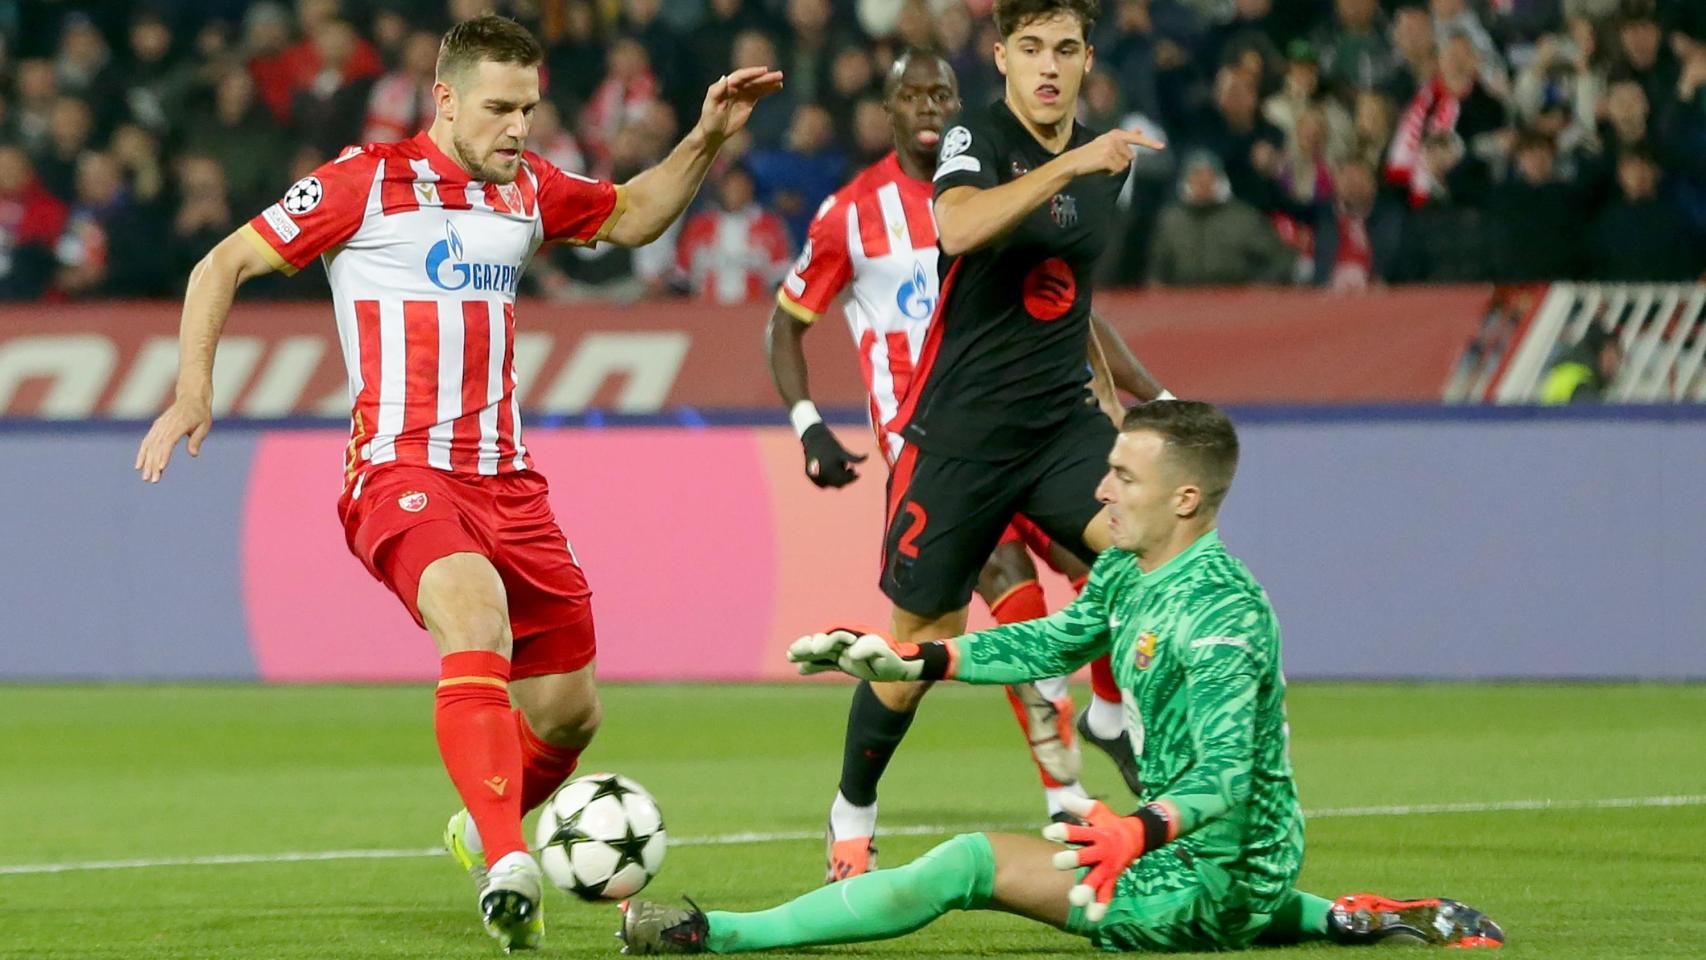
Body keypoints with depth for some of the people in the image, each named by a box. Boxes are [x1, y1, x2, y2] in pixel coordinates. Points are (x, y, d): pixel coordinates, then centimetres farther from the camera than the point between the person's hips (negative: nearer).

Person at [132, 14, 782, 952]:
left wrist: (706, 138, 17)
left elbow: (631, 215, 32)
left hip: (505, 479, 6)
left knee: (568, 713, 7)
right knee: (475, 612, -36)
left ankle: (482, 831, 40)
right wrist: (193, 391, -11)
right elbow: (223, 265, 0)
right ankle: (506, 868, -46)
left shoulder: (528, 189, 13)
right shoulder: (365, 182, -4)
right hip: (400, 474, -6)